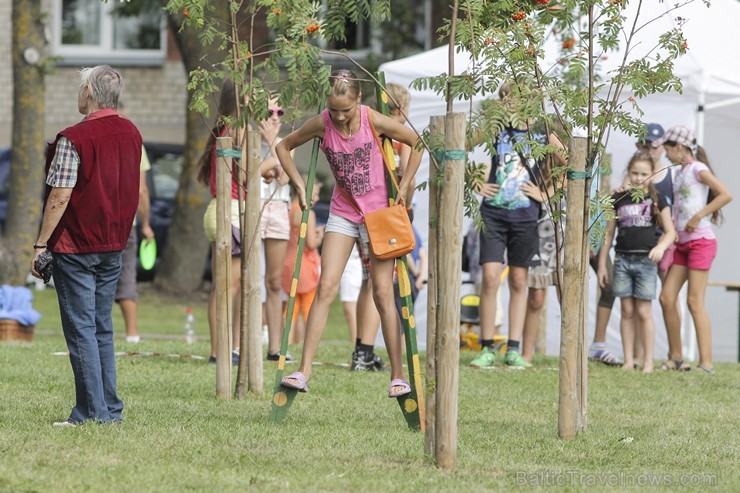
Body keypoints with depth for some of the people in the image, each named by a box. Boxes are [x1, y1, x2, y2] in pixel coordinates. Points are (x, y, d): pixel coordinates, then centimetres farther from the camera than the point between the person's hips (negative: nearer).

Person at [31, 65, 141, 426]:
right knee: (102, 328, 13)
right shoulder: (131, 134, 7)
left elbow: (60, 196, -17)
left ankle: (93, 410, -5)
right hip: (114, 245, 7)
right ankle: (110, 409, 12)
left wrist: (41, 244, -11)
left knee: (80, 330, -3)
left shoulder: (74, 138, -16)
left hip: (75, 246, -7)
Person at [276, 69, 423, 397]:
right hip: (342, 213, 2)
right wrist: (299, 185, -2)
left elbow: (417, 143, -2)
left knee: (382, 292, -3)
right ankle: (304, 371, -11)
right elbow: (284, 146, 6)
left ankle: (398, 375, 5)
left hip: (378, 211, -2)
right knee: (326, 287, -8)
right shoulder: (321, 124, -11)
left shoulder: (374, 121, -17)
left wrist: (403, 187, -6)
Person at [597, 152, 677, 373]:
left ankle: (648, 361, 2)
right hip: (622, 260, 2)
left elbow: (670, 232, 4)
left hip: (646, 261, -2)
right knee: (627, 311, 4)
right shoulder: (619, 199, 8)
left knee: (644, 312, -3)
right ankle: (628, 360, 8)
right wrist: (602, 263, 11)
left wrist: (661, 247, -17)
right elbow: (609, 233, 13)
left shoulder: (657, 199, 3)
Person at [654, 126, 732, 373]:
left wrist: (698, 217, -19)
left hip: (701, 241, -8)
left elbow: (726, 195, -18)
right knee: (667, 298, 2)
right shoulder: (679, 174, 17)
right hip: (682, 243, 8)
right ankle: (676, 357, 10)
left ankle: (706, 363, -11)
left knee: (695, 302, -11)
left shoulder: (698, 169, -7)